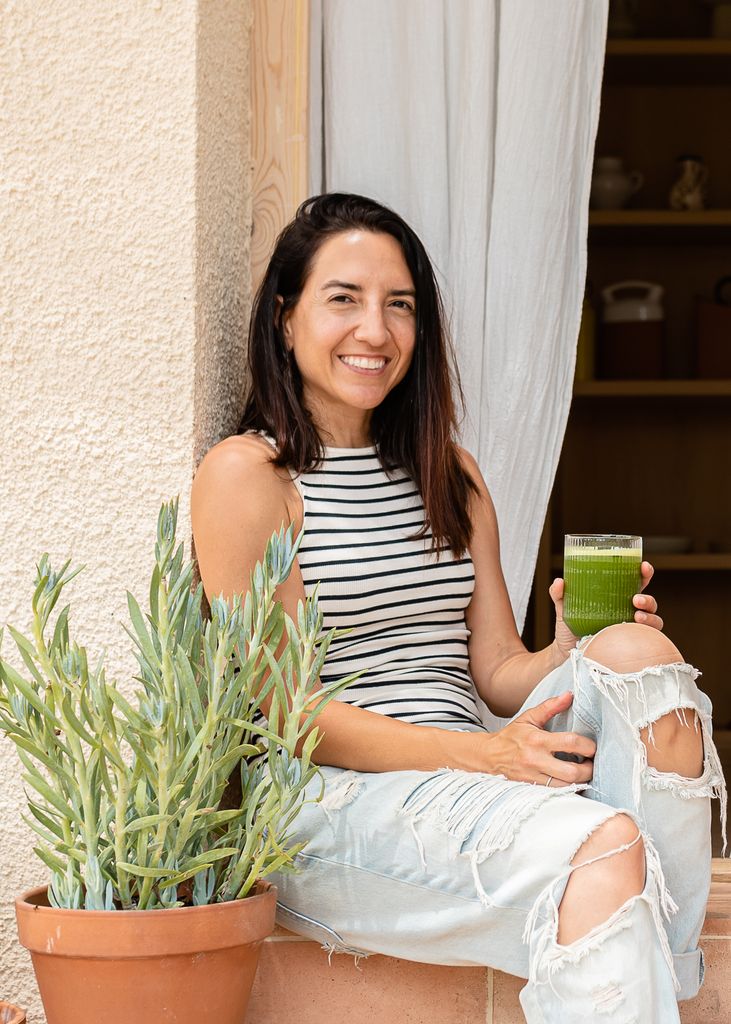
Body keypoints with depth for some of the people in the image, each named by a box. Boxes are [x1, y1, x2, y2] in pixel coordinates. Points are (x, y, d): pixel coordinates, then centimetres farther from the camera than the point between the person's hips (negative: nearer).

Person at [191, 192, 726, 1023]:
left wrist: (573, 657, -8)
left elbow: (495, 672, 16)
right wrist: (477, 753, -19)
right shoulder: (246, 475, -1)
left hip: (464, 793, 6)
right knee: (603, 847, -33)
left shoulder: (451, 477, 21)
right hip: (332, 800, -6)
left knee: (638, 652, -24)